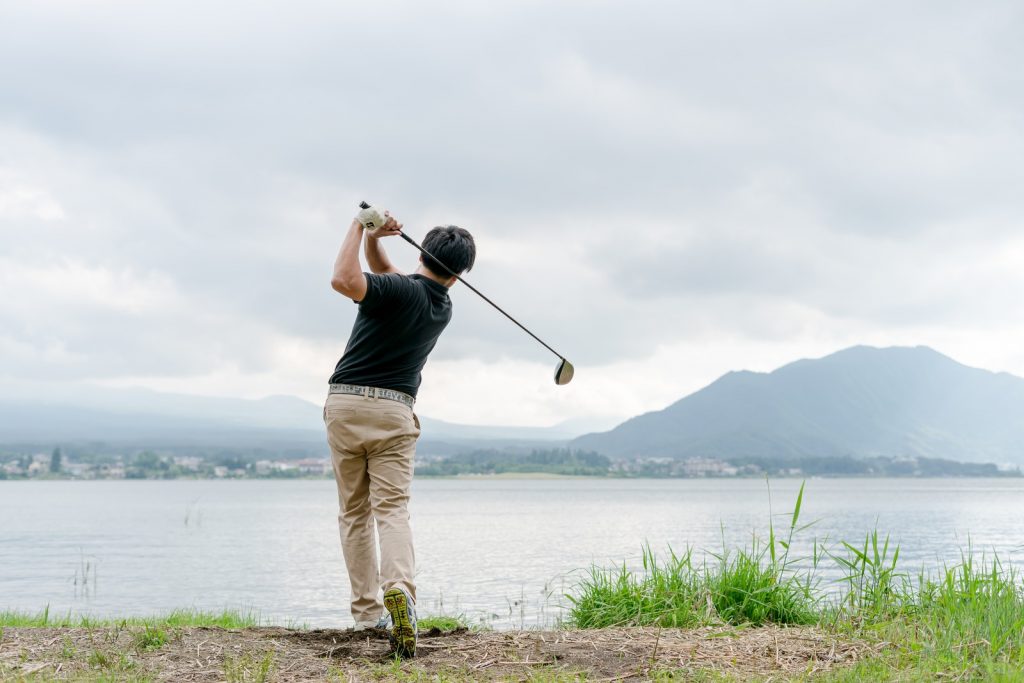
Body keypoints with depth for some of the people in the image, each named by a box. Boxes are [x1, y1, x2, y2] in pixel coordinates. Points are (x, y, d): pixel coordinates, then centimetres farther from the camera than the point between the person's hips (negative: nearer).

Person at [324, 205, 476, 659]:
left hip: (345, 404, -2)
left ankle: (366, 612, 9)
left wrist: (363, 230, -14)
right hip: (394, 409, 2)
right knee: (392, 509, -5)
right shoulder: (443, 308, 11)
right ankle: (399, 588, -32)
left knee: (354, 513, 9)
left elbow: (343, 280, -27)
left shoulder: (400, 290, -9)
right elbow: (384, 275, 23)